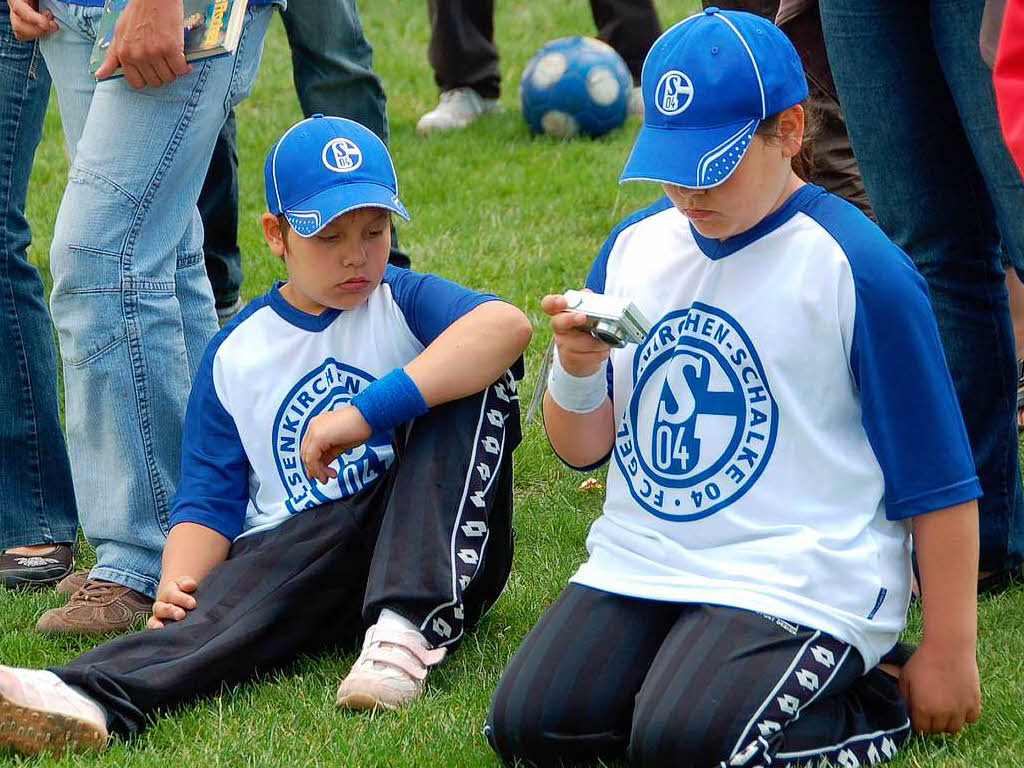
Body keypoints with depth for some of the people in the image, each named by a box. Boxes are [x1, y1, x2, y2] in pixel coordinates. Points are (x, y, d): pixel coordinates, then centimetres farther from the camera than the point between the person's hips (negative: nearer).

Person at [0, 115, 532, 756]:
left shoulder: (407, 303, 5)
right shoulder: (234, 356, 14)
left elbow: (508, 325, -18)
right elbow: (209, 499, 9)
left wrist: (368, 410, -28)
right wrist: (177, 588, -15)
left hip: (444, 554, -1)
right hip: (296, 547, 1)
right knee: (230, 600, -33)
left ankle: (410, 627, -37)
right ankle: (90, 697, -64)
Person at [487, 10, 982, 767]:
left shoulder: (857, 270, -8)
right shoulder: (635, 247, 10)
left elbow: (938, 483, -6)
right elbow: (583, 449, 13)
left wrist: (948, 650, -6)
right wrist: (576, 371, -10)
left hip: (796, 583, -6)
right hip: (637, 565, 6)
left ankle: (873, 703, -1)